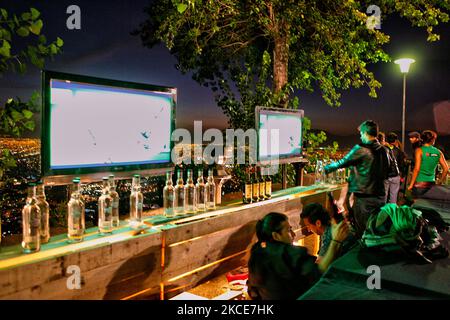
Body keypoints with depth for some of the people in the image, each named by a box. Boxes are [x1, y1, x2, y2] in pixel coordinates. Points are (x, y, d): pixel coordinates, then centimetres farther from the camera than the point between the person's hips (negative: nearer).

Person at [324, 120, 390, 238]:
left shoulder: (360, 149, -15)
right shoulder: (384, 151, 5)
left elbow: (342, 162, -6)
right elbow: (386, 173, 13)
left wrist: (327, 168, 10)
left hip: (364, 198, -6)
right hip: (381, 196, 6)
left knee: (361, 233, 4)